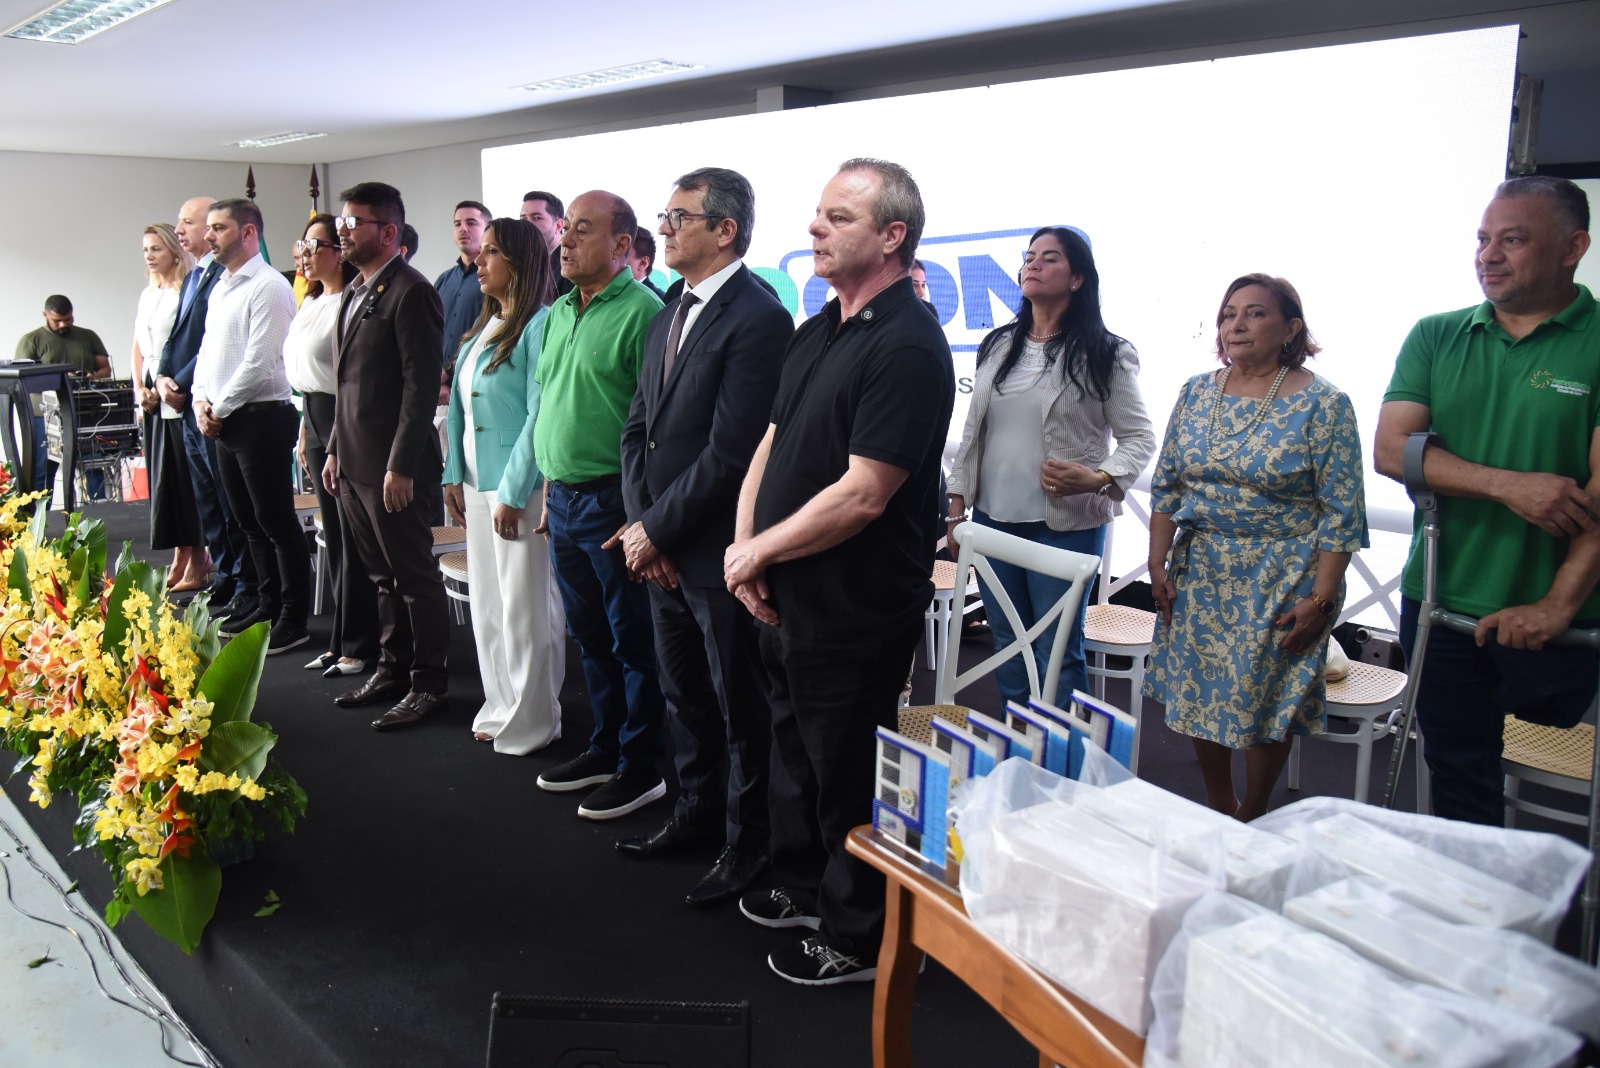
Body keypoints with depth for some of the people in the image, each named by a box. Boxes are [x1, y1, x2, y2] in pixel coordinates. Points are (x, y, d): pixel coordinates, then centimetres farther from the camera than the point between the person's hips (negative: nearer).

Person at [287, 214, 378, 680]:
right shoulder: (312, 304, 16)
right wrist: (305, 429, 20)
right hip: (316, 421, 10)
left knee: (352, 536, -2)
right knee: (333, 534, 12)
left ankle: (357, 645, 8)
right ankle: (341, 641, 21)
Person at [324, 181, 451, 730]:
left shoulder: (410, 292, -13)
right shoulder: (353, 292, 16)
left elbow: (421, 385, -18)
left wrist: (400, 465, -20)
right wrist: (335, 449, 18)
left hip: (393, 465, -9)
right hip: (354, 463, 9)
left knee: (415, 576, 1)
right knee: (383, 575, 17)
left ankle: (429, 684, 12)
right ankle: (392, 670, 28)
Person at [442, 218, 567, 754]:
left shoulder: (540, 325, -13)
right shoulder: (483, 328, 14)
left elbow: (539, 415, -18)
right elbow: (460, 404, 16)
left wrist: (512, 492, -18)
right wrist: (454, 474, 10)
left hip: (519, 485, -9)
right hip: (477, 483, 9)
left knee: (526, 606, 1)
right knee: (486, 603, 15)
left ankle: (532, 721, 14)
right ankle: (502, 707, 29)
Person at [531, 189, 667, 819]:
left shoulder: (642, 311, -13)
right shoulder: (559, 312, 13)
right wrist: (550, 490, 16)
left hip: (614, 502, -8)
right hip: (564, 500, 8)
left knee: (632, 641, 3)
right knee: (589, 635, 17)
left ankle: (641, 768, 16)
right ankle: (604, 749, 32)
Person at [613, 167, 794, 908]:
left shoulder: (757, 319, -18)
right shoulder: (670, 314, 11)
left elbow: (728, 452, -22)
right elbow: (638, 425, 12)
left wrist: (656, 529, -14)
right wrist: (639, 521, -1)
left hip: (717, 550, -8)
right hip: (660, 548, 8)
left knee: (739, 704, 8)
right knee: (683, 693, 21)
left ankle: (746, 844, 25)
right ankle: (696, 813, 40)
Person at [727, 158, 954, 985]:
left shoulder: (907, 347, -20)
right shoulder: (816, 331, 10)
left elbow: (862, 494, -24)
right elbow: (772, 443, 12)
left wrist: (759, 551, -14)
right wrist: (744, 547, -2)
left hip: (855, 611, -9)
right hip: (786, 597, 9)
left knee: (846, 774, 7)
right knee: (794, 752, 23)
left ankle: (856, 938, 27)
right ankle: (802, 887, 45)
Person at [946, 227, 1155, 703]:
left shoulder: (1105, 354, -4)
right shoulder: (998, 346, 10)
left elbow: (1139, 439, -3)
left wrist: (1098, 479, -22)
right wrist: (957, 501, 10)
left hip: (1066, 525, -5)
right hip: (993, 517, 5)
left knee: (1057, 650, 2)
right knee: (1006, 641, 14)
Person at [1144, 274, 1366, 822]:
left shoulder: (1323, 404, -10)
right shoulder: (1197, 392, 4)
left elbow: (1341, 512, -10)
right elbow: (1166, 487, 8)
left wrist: (1321, 599, -14)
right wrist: (1158, 565, 3)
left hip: (1283, 581, -4)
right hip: (1200, 574, 4)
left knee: (1268, 701, 5)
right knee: (1197, 693, 9)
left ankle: (1251, 820, 27)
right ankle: (1217, 809, 30)